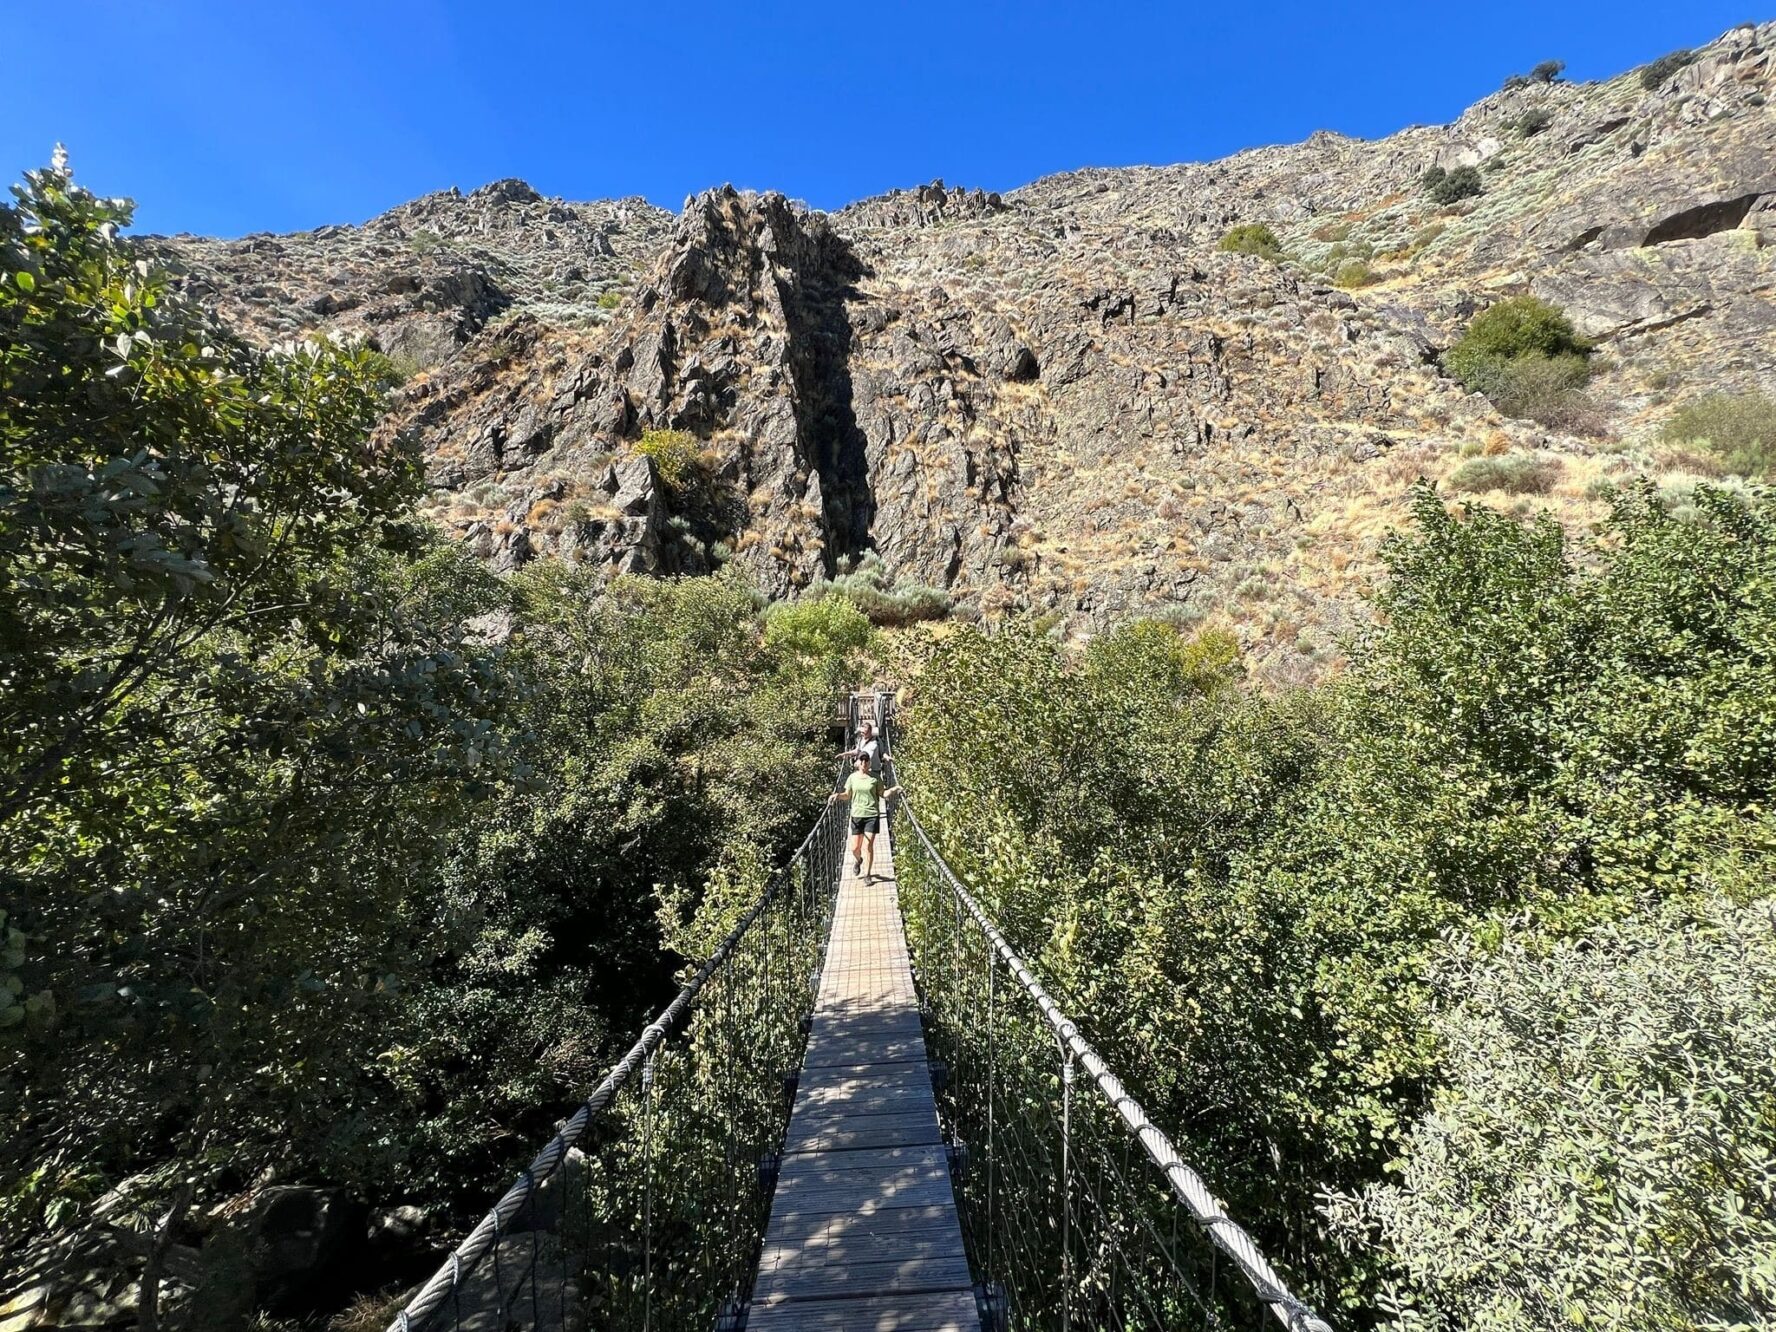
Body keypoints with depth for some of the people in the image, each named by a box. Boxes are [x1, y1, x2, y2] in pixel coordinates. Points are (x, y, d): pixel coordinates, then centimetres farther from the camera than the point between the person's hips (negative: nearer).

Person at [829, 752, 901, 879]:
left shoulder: (875, 778, 0)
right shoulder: (852, 778, 4)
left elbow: (882, 794, 5)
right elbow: (847, 795, 9)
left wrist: (893, 790, -10)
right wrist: (838, 795, -10)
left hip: (872, 815, -2)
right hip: (857, 815, 2)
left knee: (868, 846, -5)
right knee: (855, 848, 6)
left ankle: (867, 874, 10)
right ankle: (858, 860, 42)